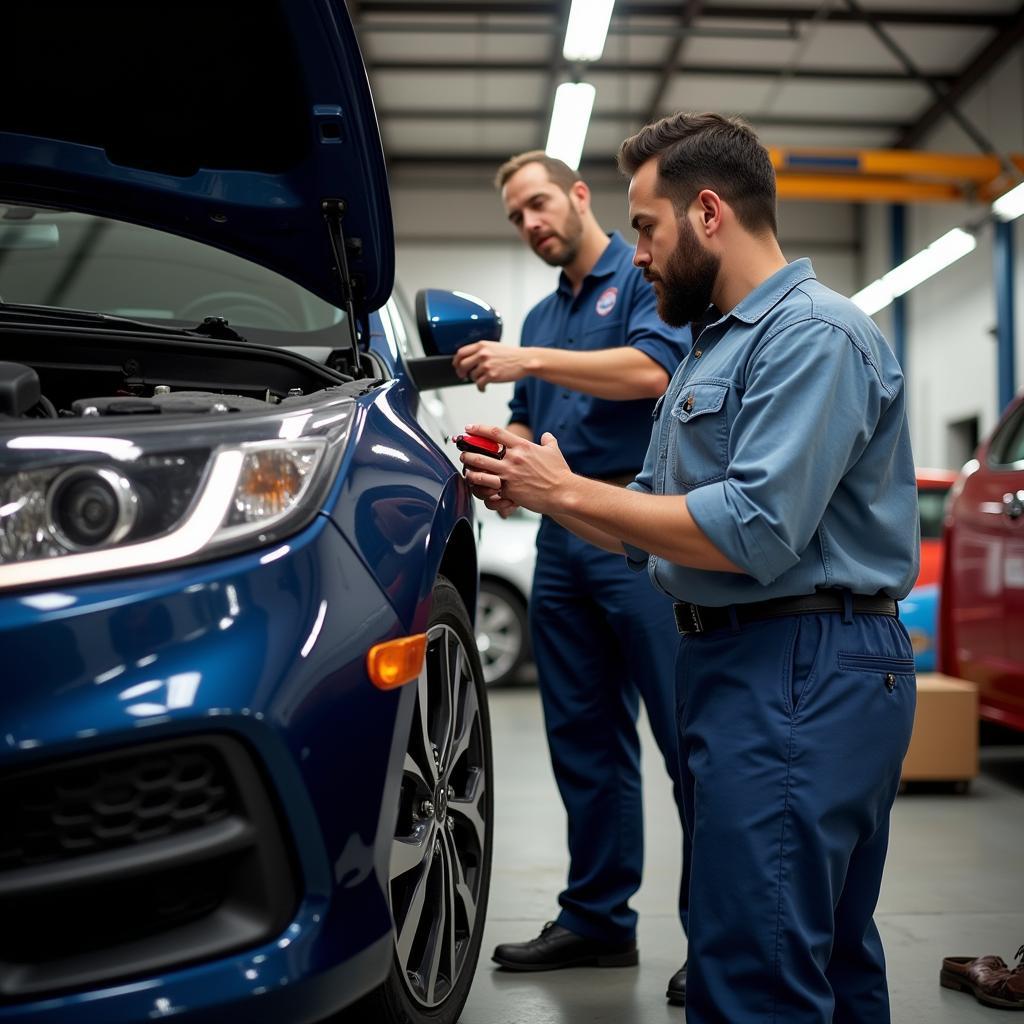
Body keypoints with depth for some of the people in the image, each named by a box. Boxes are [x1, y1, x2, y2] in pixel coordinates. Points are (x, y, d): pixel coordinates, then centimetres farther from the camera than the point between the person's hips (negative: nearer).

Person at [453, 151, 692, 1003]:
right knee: (584, 740, 11)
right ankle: (598, 918, 22)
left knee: (688, 736, -7)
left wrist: (529, 361, -18)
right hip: (563, 537, 8)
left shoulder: (646, 276, 1)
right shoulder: (541, 317, 23)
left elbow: (654, 369, -16)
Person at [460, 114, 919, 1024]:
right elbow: (654, 530, 21)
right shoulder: (719, 345, 21)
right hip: (744, 662, 11)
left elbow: (754, 535, -22)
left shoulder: (814, 334, -12)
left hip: (797, 675, -11)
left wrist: (569, 490, -13)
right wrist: (527, 488, 8)